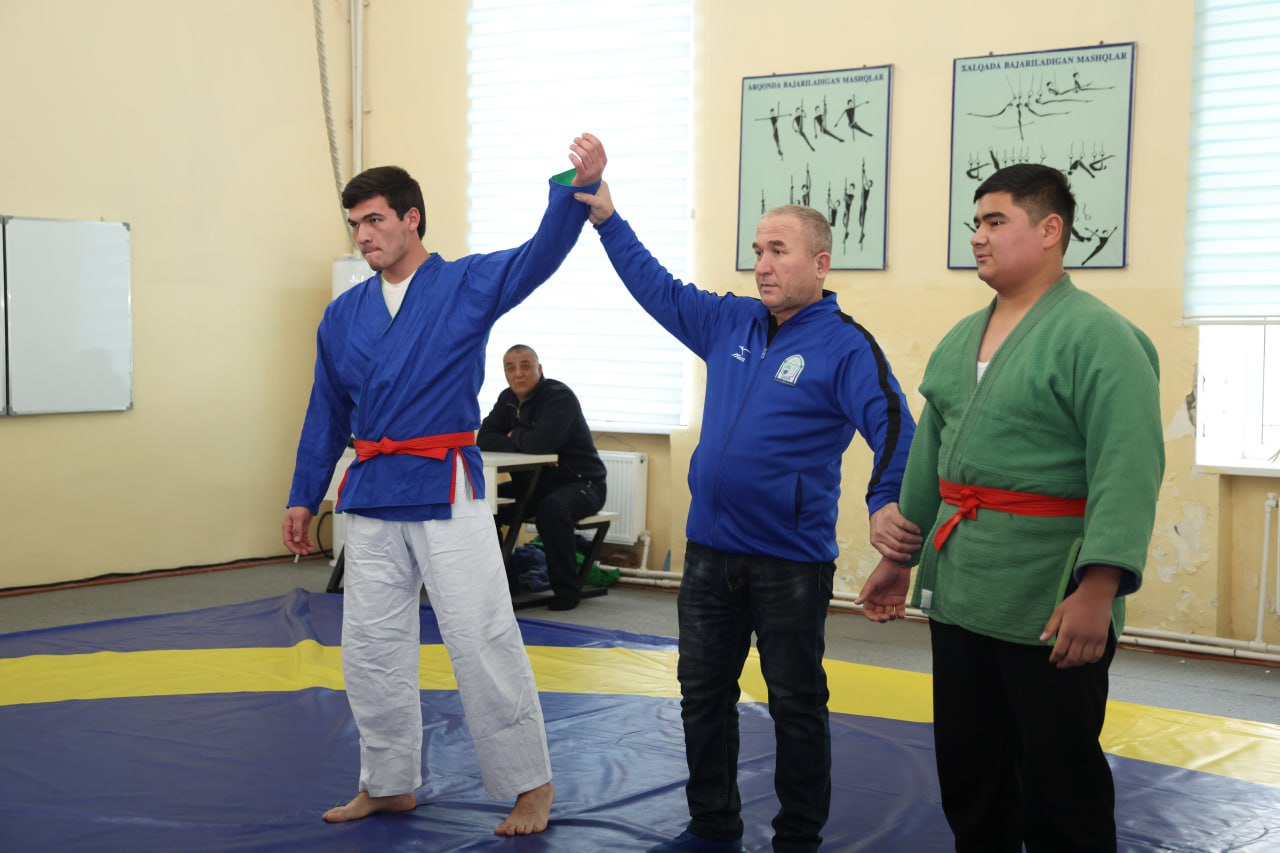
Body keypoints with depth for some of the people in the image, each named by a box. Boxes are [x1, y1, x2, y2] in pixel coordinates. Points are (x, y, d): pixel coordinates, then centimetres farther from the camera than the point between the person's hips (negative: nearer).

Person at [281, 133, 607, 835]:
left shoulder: (466, 285, -3)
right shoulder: (343, 316, 10)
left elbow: (541, 253, -17)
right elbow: (326, 415, 17)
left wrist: (578, 185, -33)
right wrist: (303, 497, 18)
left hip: (445, 490, -5)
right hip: (370, 496, 5)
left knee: (483, 644, -4)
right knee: (370, 648, 12)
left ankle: (530, 785, 10)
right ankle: (388, 784, 27)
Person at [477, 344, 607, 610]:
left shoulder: (559, 396, -18)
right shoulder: (508, 399, 5)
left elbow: (542, 442, -33)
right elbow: (484, 439, -6)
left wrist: (514, 436, -12)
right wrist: (524, 444, -22)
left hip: (580, 483, -7)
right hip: (533, 483, 7)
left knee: (552, 507, -38)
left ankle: (567, 589, -21)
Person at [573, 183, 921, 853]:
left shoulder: (845, 345, -11)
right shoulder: (730, 324, 7)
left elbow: (893, 426, -23)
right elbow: (656, 287, 18)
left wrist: (887, 502, -41)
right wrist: (606, 219, 12)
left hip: (792, 558, -6)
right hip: (710, 547, 6)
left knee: (796, 705, 7)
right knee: (703, 692, 15)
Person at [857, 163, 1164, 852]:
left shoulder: (1098, 337, -12)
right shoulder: (960, 340, 12)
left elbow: (1127, 472, -19)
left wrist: (1097, 593, -25)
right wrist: (898, 559, 22)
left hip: (1050, 606, -7)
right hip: (957, 589, 7)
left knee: (1059, 794, 3)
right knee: (968, 777, 17)